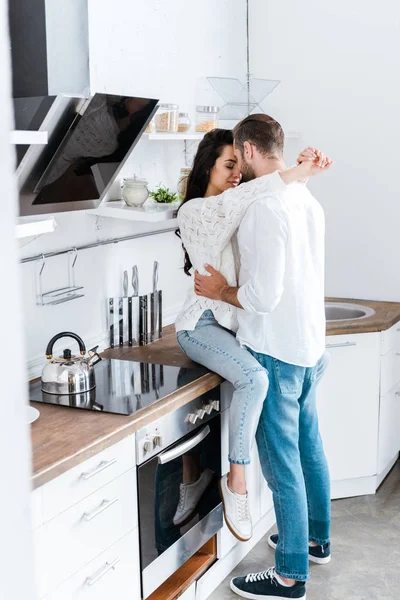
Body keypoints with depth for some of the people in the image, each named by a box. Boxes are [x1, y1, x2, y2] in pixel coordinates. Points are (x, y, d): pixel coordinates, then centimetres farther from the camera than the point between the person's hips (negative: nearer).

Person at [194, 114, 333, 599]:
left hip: (274, 350, -9)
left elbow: (262, 296, -24)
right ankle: (316, 538, 38)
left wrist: (221, 291, -8)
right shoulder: (307, 201, 9)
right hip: (310, 345, 10)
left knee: (282, 461, 0)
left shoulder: (265, 208, -21)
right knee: (307, 446, 21)